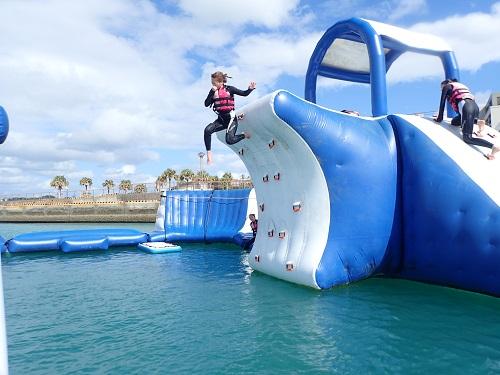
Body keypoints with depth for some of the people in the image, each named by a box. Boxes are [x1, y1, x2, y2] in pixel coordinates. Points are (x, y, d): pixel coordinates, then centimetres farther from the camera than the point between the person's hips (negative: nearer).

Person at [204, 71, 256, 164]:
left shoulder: (229, 89, -3)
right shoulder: (213, 91, 6)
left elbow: (244, 93, 1)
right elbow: (206, 104, -3)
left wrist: (250, 89, -20)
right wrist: (212, 92, -13)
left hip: (230, 118, -4)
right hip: (221, 119, 4)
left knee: (229, 140, -19)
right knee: (207, 130, -23)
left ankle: (244, 135, 12)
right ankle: (209, 153, -12)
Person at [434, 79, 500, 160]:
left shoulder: (447, 86, 16)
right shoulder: (461, 86, 35)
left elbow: (442, 103, 9)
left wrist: (439, 118, 13)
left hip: (467, 108, -8)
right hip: (475, 106, 8)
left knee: (467, 138, -16)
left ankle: (493, 147, -37)